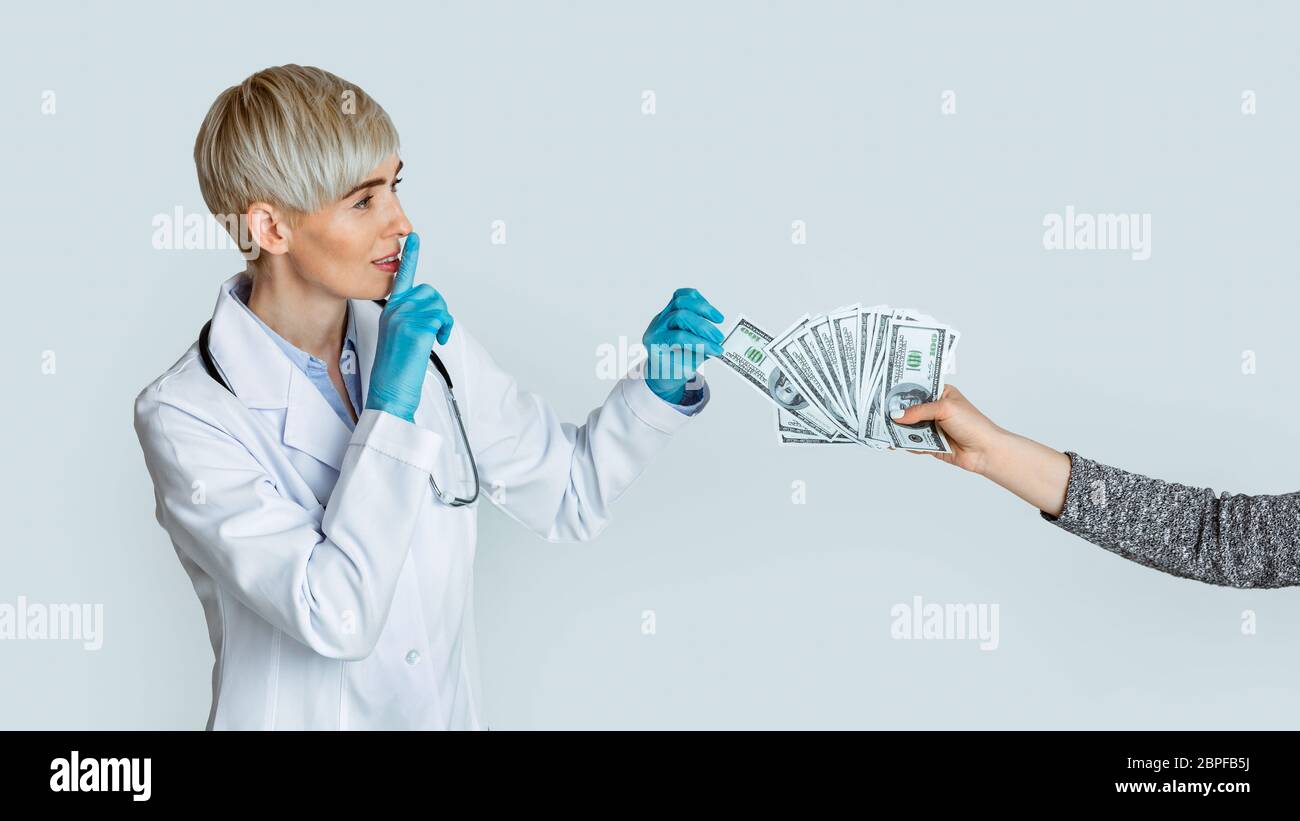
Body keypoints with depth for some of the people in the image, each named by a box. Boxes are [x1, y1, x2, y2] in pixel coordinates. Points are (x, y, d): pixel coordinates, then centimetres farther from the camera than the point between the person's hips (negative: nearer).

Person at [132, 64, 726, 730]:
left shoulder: (431, 342, -1)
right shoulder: (186, 416, -15)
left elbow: (567, 493, 7)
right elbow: (335, 619, -22)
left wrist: (662, 384, -7)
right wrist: (392, 405, -22)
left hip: (452, 710, 3)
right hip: (303, 717, -3)